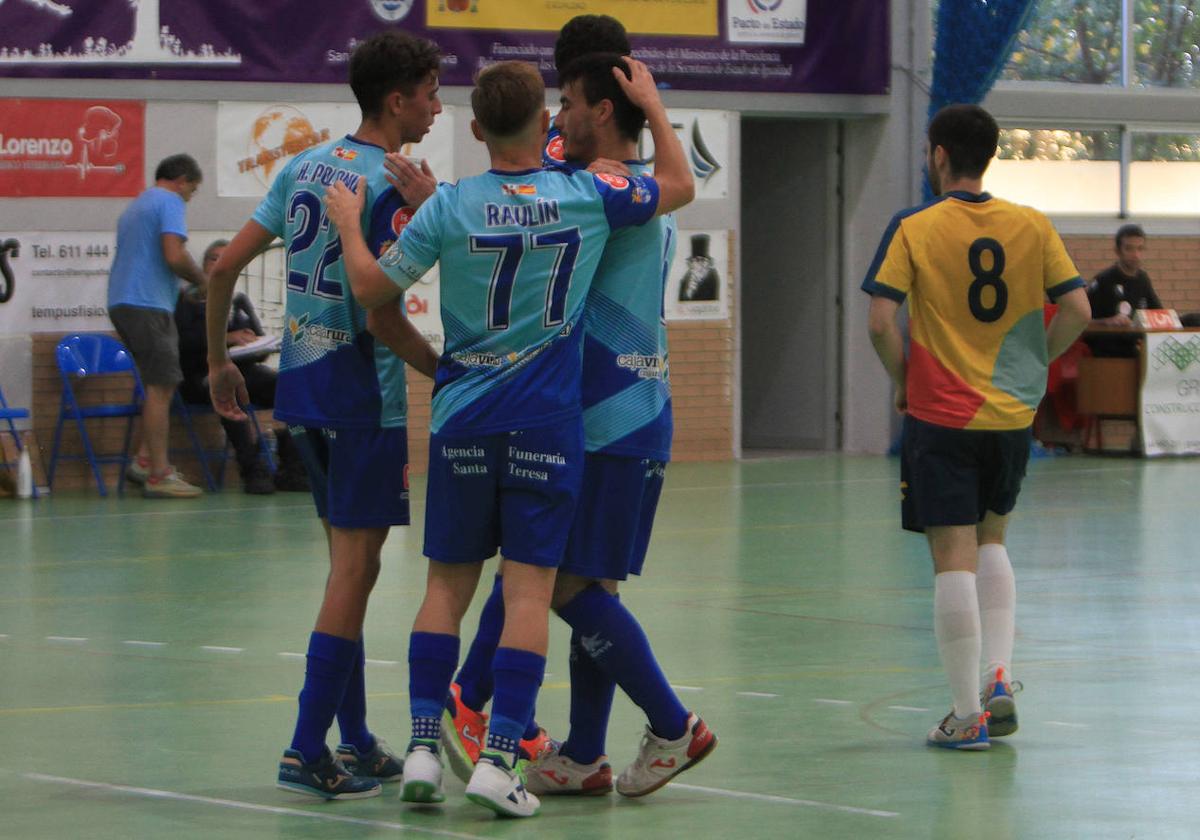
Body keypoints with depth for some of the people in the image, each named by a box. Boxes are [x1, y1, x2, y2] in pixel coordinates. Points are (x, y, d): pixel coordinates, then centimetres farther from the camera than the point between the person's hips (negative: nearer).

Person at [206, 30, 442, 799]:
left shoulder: (306, 166, 9)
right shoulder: (390, 187, -14)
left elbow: (227, 265, 9)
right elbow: (381, 318, -19)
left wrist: (219, 361, 19)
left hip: (303, 382, 8)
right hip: (363, 393, -8)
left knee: (348, 562, 16)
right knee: (354, 569, -4)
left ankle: (355, 740, 20)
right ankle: (307, 751, -8)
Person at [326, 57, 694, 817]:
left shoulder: (451, 206, -6)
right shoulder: (587, 196, -4)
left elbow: (373, 285, 1)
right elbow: (680, 186, 12)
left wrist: (348, 223, 18)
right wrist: (652, 103, 23)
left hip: (463, 420, 1)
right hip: (548, 425, -1)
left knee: (447, 585, 10)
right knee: (530, 590, -1)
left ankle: (425, 743, 4)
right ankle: (499, 758, -7)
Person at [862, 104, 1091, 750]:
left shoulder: (914, 229, -8)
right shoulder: (1032, 227, 1)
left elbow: (881, 322, -14)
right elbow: (1077, 310, -1)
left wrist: (902, 380, 2)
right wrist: (1031, 364, 12)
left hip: (940, 415, -4)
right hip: (1012, 414, 4)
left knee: (954, 560, -2)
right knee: (990, 540, 23)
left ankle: (968, 716, -2)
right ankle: (999, 677, 8)